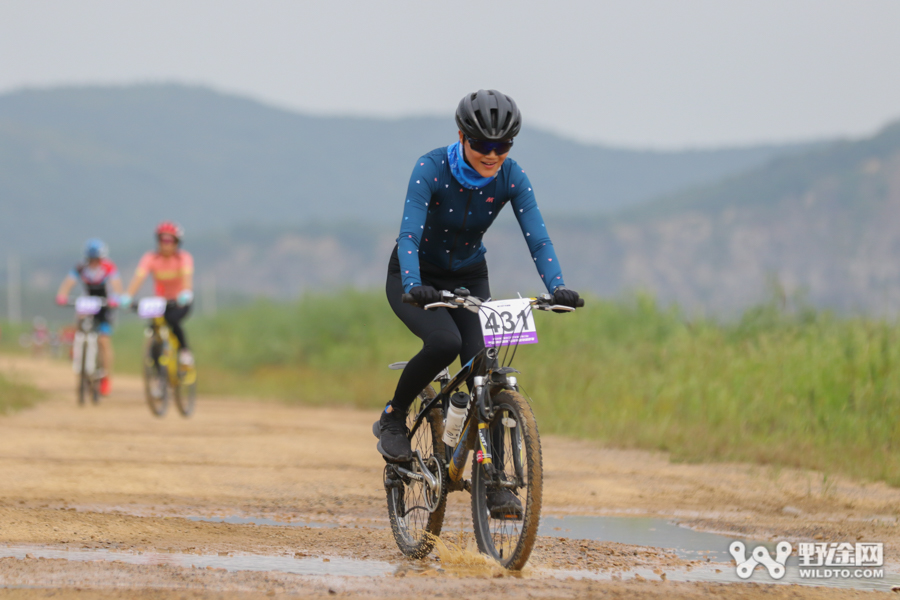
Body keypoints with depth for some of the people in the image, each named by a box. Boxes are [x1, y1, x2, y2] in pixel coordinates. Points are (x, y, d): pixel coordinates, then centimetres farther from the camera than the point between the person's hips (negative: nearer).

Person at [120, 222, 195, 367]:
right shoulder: (150, 258, -14)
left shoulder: (184, 257, -17)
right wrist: (127, 297, -45)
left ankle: (184, 350, -8)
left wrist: (186, 293, -56)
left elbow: (187, 275, -35)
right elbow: (139, 277, -28)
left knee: (172, 320, -30)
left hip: (180, 300, -2)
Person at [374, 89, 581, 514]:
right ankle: (393, 418, -8)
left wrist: (557, 287, -40)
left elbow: (538, 238, -22)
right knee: (444, 341, -32)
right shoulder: (431, 169, -27)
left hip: (468, 279, 3)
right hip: (416, 278, -3)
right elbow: (409, 235, -35)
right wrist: (414, 286, -52)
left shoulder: (511, 178, -18)